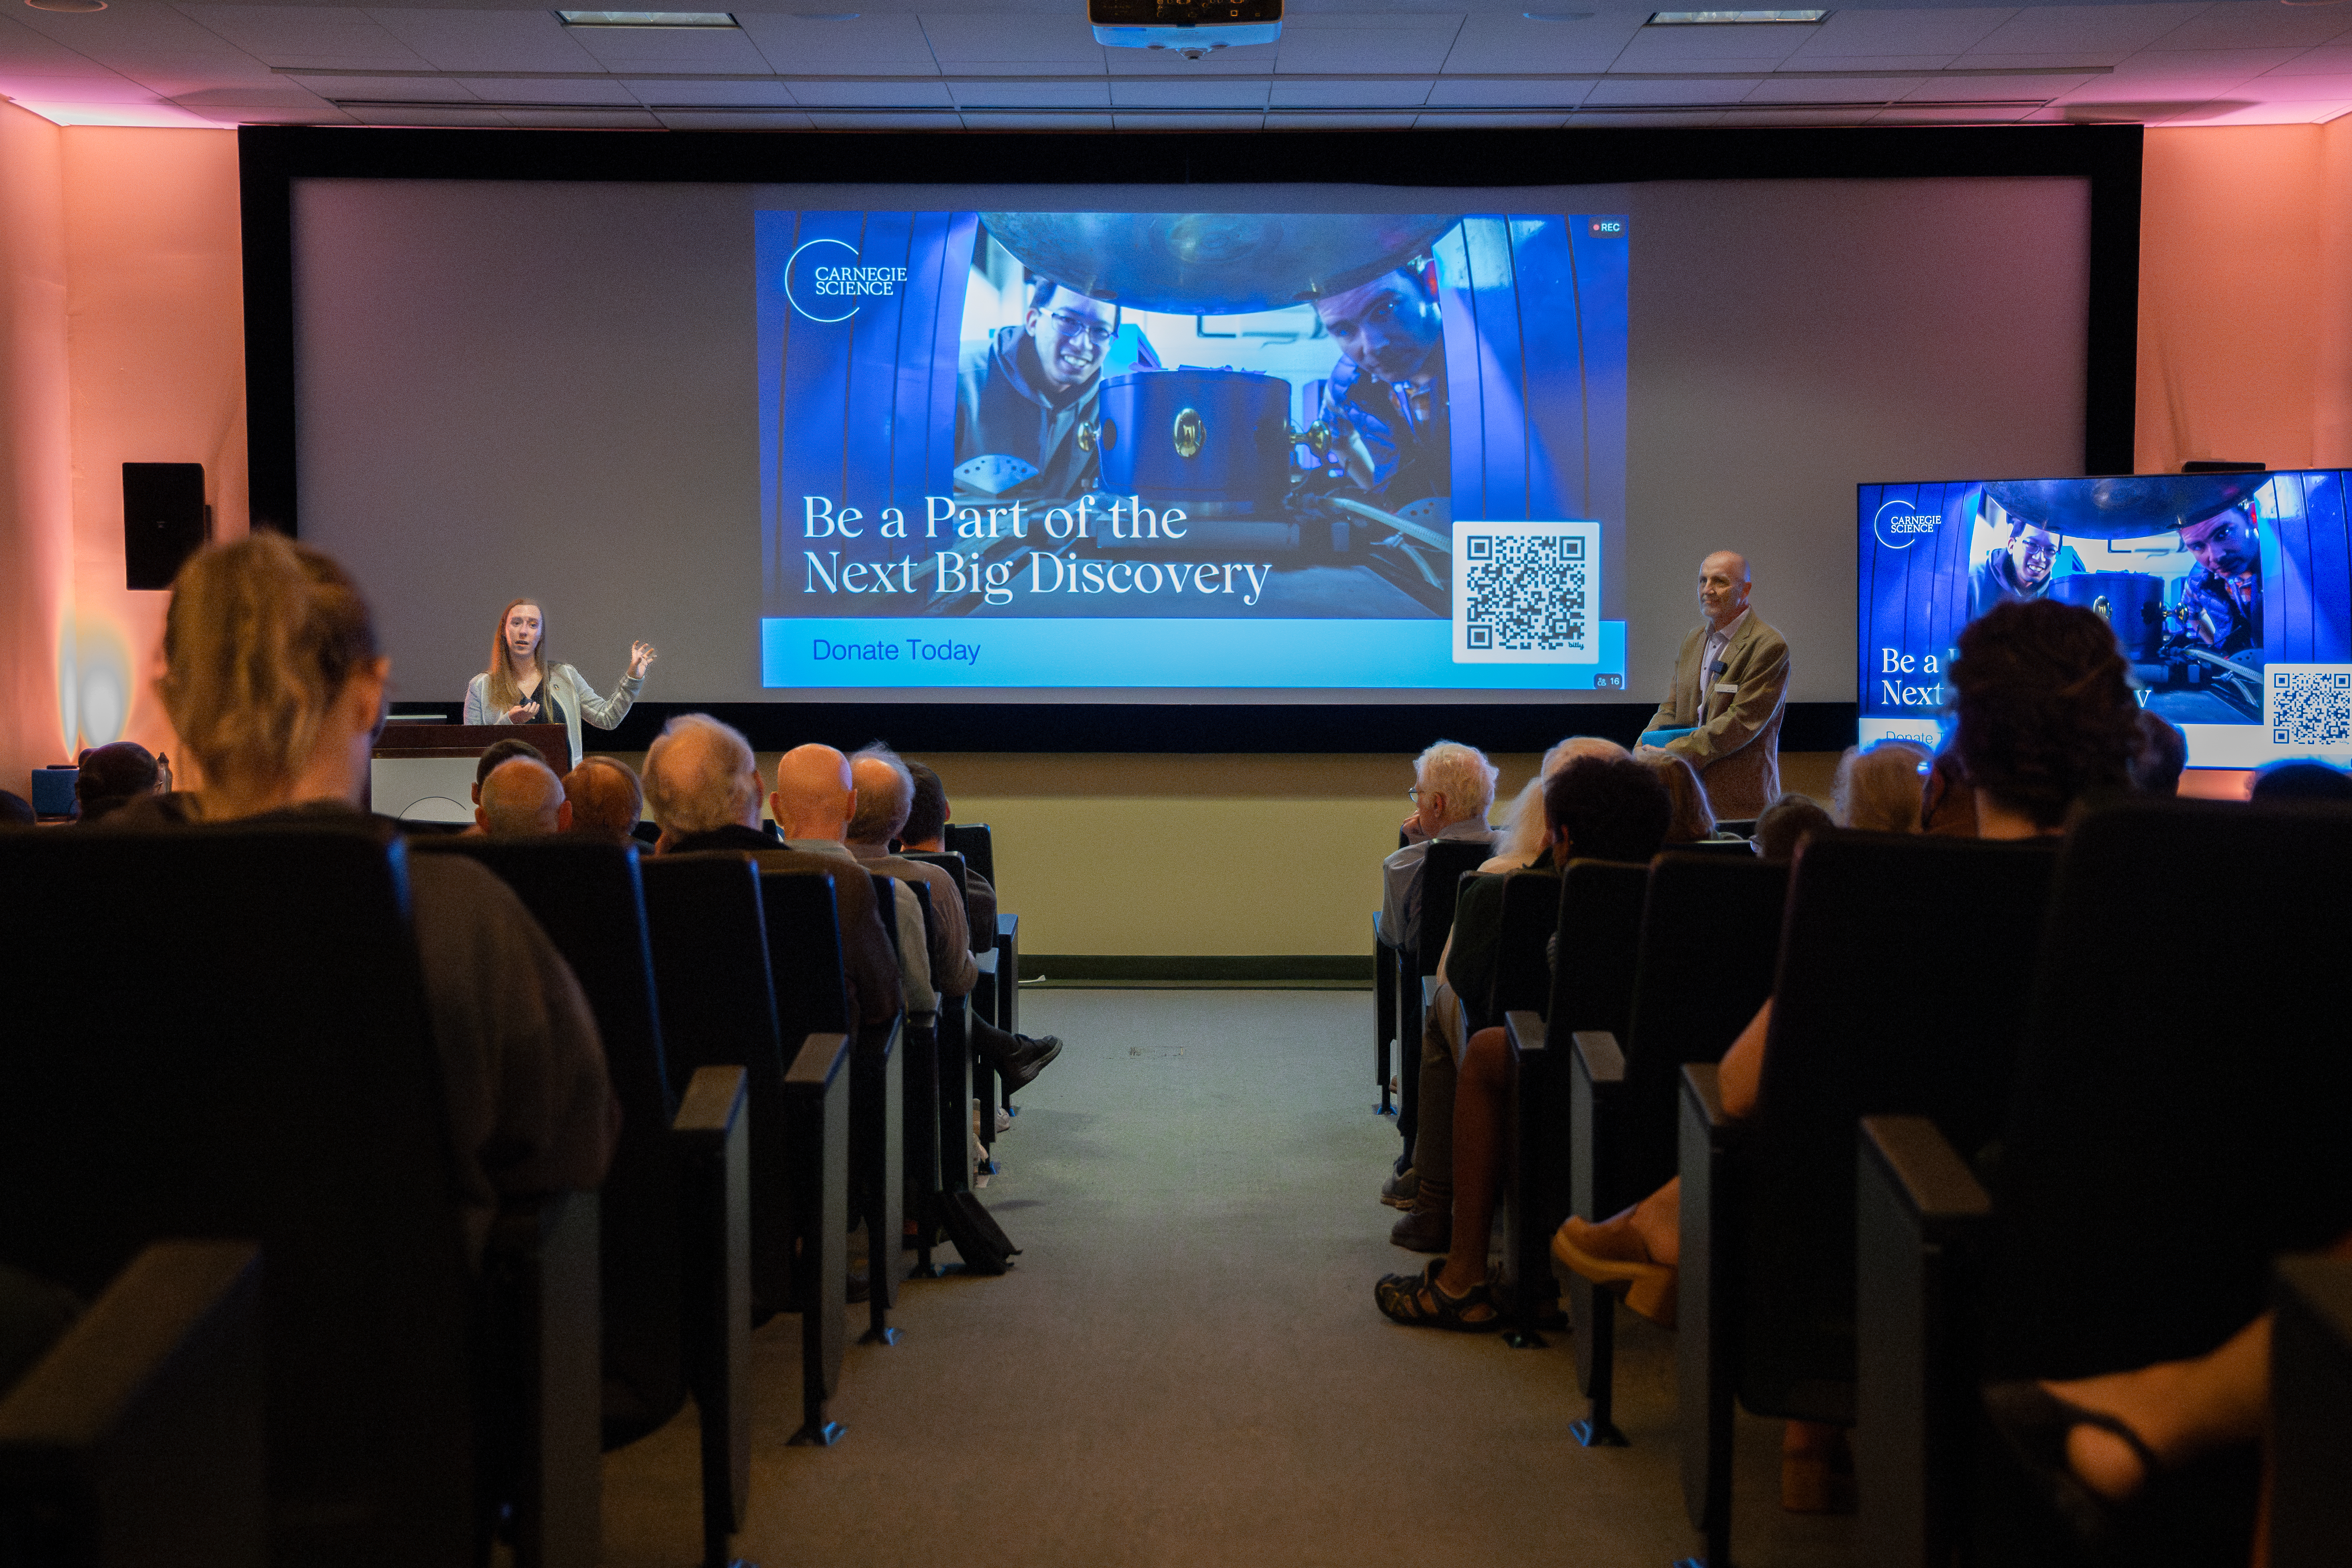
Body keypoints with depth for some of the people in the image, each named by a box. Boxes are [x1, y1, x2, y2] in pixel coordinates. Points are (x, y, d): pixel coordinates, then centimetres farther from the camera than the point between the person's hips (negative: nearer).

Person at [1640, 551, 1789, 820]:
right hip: (1688, 793, 6)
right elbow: (1672, 708, 14)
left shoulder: (1768, 646, -11)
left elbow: (1742, 722, -18)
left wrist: (1674, 754, -21)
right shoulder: (1693, 642, 15)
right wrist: (1645, 749, -7)